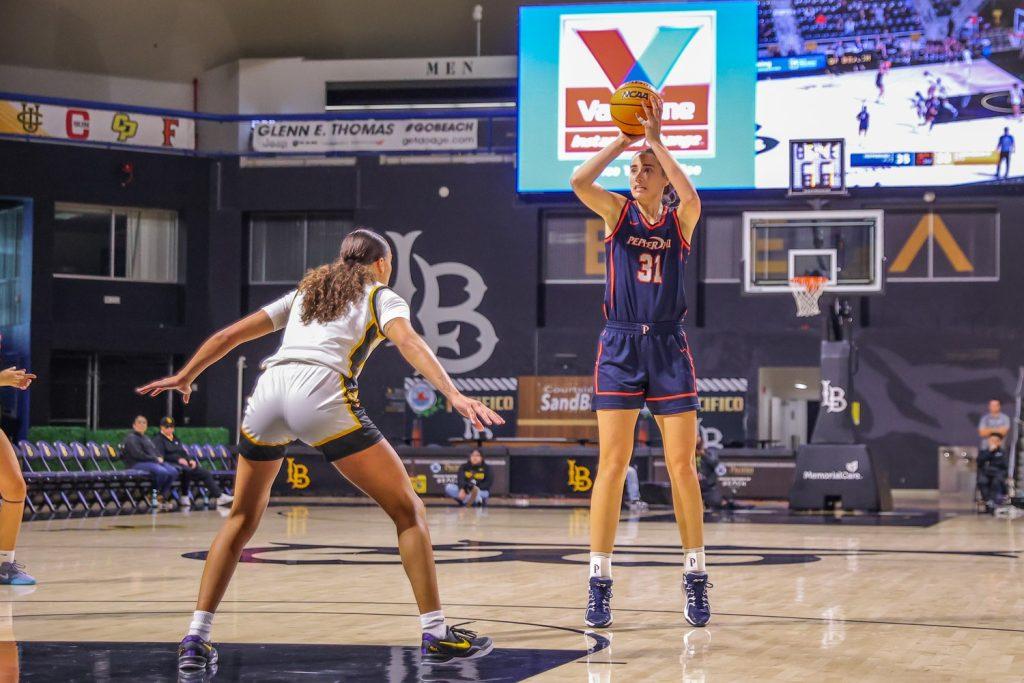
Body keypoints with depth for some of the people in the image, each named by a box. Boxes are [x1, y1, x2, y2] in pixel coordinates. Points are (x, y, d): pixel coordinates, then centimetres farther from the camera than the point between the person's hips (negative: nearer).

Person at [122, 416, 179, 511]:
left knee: (173, 472, -16)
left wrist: (160, 458, 2)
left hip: (154, 462, 9)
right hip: (138, 464, -9)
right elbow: (138, 454, -13)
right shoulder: (131, 438, -1)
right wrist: (155, 459, -12)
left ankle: (162, 496, -14)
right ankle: (155, 496, -13)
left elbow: (156, 451, 26)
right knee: (162, 472, -33)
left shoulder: (146, 438, 28)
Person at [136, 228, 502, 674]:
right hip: (321, 395, -5)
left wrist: (184, 378, 45)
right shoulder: (382, 297, 19)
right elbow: (408, 343, -3)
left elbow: (229, 335, 32)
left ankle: (196, 640, 14)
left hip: (268, 388, 5)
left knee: (241, 520, 22)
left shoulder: (305, 292, 33)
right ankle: (435, 635, -2)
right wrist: (454, 395, -15)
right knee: (408, 510, 4)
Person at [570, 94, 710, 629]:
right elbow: (579, 182, -14)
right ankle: (599, 583, 0)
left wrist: (655, 140, -17)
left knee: (682, 467, 0)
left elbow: (690, 198, -21)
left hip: (668, 348, 0)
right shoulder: (617, 212, 5)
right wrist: (623, 139, -11)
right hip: (620, 347, 0)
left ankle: (695, 578, 11)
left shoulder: (679, 220, 4)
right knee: (612, 465, -5)